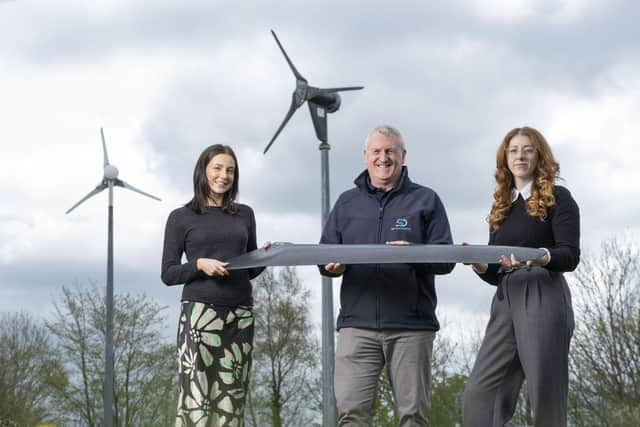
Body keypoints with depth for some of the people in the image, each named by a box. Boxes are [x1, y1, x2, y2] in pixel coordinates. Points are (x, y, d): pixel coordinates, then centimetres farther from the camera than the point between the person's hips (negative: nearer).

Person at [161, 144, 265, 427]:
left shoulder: (244, 215, 16)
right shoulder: (182, 218, 7)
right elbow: (168, 274, 4)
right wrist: (200, 264, -12)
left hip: (240, 316, 4)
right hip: (199, 312, -4)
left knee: (231, 402, -1)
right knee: (195, 399, -12)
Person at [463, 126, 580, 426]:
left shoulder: (557, 198, 5)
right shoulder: (501, 208, 21)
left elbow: (570, 256, -6)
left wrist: (539, 256, -26)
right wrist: (479, 264, -3)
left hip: (543, 297, -6)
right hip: (505, 300, 6)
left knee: (545, 390, -9)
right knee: (480, 391, -5)